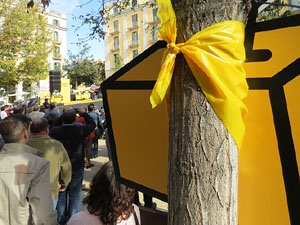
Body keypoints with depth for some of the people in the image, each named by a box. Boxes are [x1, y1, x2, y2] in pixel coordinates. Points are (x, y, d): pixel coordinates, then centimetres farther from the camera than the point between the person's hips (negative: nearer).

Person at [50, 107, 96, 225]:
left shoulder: (56, 131, -13)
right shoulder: (80, 130, -18)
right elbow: (92, 124, 1)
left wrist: (63, 115, 12)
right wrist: (84, 113, 12)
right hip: (77, 168, -2)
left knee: (61, 195, 17)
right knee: (74, 196, 10)